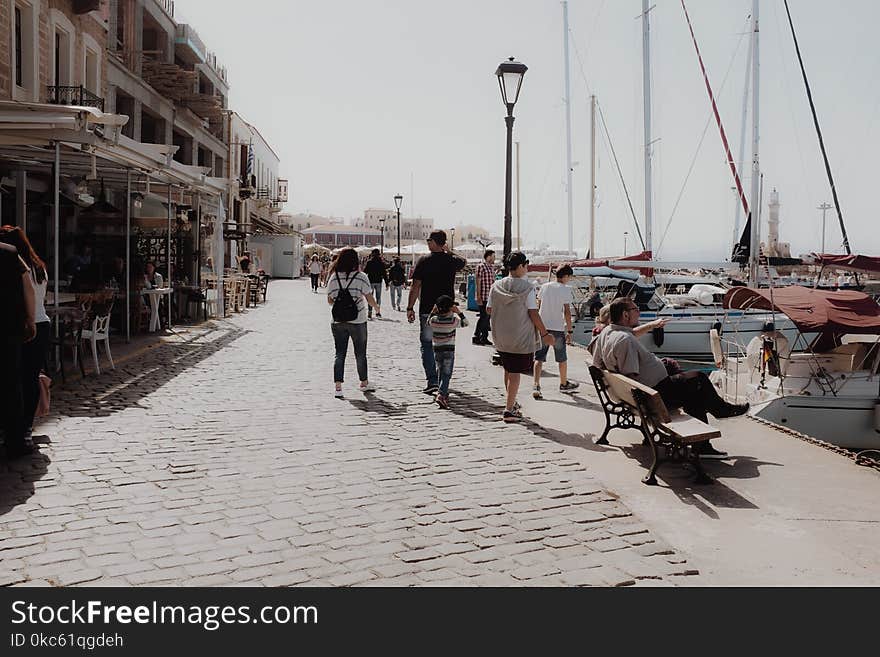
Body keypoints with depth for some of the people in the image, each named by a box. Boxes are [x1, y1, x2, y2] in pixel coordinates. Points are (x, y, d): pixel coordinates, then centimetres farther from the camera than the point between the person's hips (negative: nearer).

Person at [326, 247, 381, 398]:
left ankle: (338, 386, -1)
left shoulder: (333, 278, -1)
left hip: (338, 322, 2)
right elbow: (369, 299, -8)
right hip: (358, 321, -2)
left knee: (339, 354, 7)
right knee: (360, 354, 13)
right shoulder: (361, 277, -9)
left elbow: (330, 300, 4)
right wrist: (376, 307, 12)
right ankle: (364, 383, 28)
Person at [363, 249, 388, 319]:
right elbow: (385, 274, 2)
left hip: (371, 282, -1)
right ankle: (377, 312, 15)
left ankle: (370, 313, -8)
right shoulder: (382, 263, 0)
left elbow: (364, 272, -3)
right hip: (379, 282, 2)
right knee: (378, 297, 14)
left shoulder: (369, 262, -5)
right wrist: (387, 283, 5)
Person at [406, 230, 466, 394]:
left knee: (426, 344, 4)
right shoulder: (452, 260, 2)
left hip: (427, 310, -3)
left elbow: (415, 286, -8)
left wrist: (410, 308, -2)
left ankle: (432, 381, -8)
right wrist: (449, 252, 29)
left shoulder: (424, 261, -8)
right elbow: (464, 261, 28)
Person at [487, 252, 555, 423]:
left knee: (508, 370, 19)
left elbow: (489, 309, 5)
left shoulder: (496, 286, 0)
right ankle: (509, 410, 0)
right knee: (515, 372, 0)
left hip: (501, 337, 5)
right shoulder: (527, 287, -13)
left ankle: (512, 403, 34)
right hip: (521, 338, -5)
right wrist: (545, 334, -7)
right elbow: (533, 314, -14)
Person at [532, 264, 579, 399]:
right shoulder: (566, 289, -7)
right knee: (562, 359, 15)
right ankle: (564, 384, 31)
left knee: (539, 358, 1)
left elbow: (538, 307, 9)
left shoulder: (544, 287, 7)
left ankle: (536, 386, -13)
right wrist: (569, 331, -6)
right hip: (558, 328, -3)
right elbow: (567, 312, -10)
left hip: (542, 327, 3)